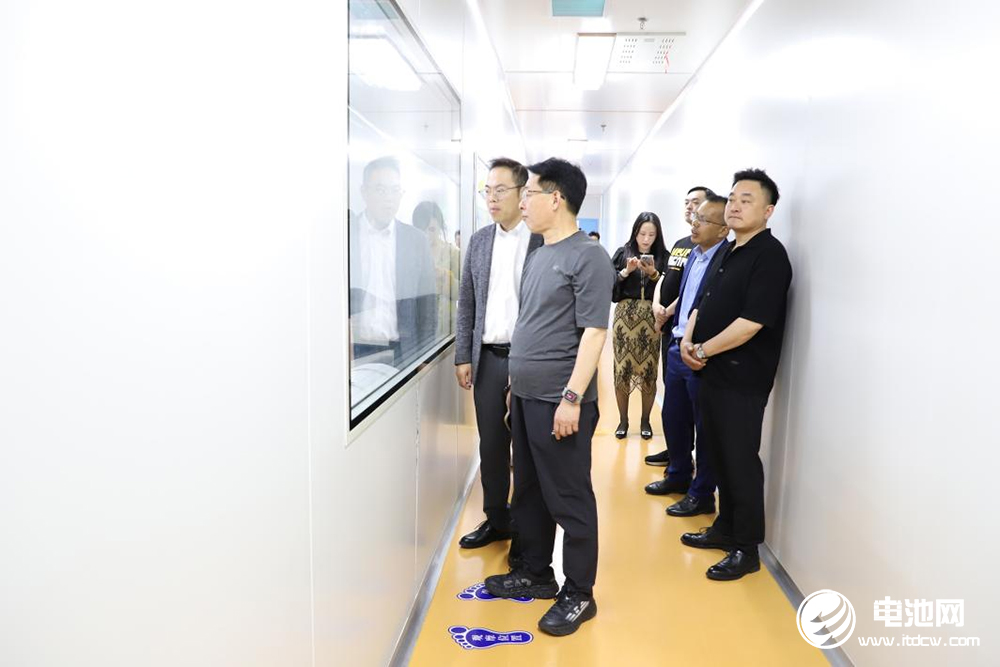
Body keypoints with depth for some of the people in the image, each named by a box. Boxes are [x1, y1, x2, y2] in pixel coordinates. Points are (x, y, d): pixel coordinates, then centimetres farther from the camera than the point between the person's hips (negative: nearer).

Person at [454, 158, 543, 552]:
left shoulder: (544, 241, -6)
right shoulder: (479, 241, 9)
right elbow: (467, 303, 12)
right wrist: (463, 357, 6)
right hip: (488, 358, 5)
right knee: (491, 445, 12)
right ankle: (496, 520, 28)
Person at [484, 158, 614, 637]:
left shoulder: (587, 257, -11)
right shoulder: (539, 254, 14)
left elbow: (593, 332, -17)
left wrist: (572, 397, -21)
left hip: (559, 401, -8)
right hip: (525, 396, 9)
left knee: (568, 499, 4)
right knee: (529, 492, 18)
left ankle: (579, 594, 19)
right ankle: (536, 573, 34)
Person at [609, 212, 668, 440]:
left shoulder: (663, 257, 4)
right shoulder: (622, 253, 4)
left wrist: (654, 274, -16)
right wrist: (626, 271, -14)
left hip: (651, 318, 0)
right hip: (625, 316, 0)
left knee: (649, 369, 1)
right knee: (622, 368, 0)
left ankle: (645, 420, 18)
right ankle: (623, 420, 16)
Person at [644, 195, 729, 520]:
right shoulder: (694, 255, 10)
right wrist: (667, 311, 16)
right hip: (677, 347, 8)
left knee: (704, 426, 6)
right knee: (673, 417, 19)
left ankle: (702, 494, 20)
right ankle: (679, 475, 39)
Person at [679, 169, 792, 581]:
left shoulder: (769, 255, -13)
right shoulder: (729, 252, 15)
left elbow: (752, 321, -22)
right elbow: (703, 304, 17)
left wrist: (703, 350, -13)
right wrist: (688, 340, -1)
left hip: (743, 378, -9)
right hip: (713, 373, 9)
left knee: (741, 461, 0)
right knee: (718, 455, 16)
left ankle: (747, 549, 13)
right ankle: (725, 529, 31)